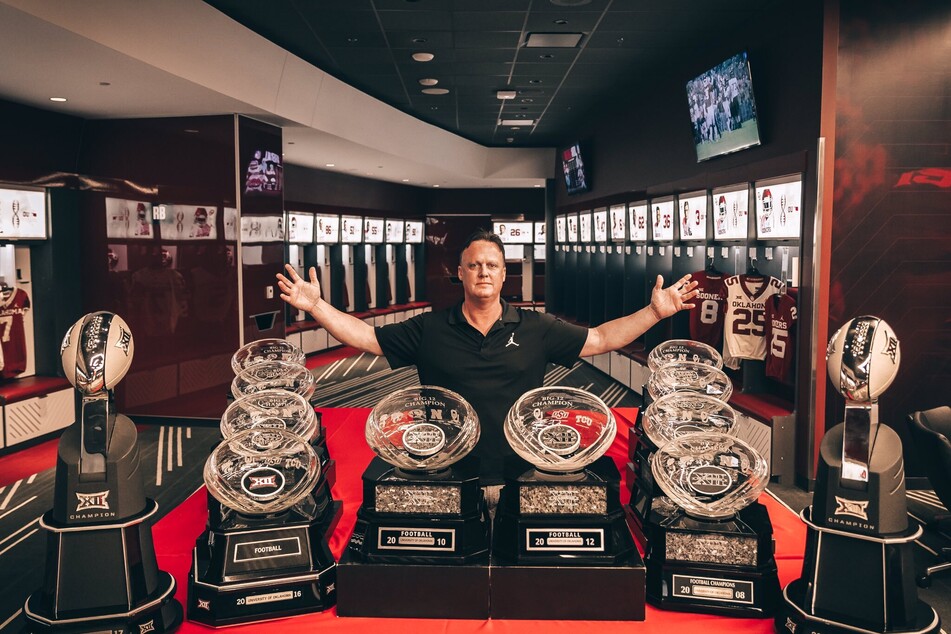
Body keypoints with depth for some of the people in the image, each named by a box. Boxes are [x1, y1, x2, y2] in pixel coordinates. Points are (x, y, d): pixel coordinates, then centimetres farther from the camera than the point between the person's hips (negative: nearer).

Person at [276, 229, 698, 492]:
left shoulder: (537, 329, 5)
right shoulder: (429, 330, 4)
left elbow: (602, 338, 7)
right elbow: (366, 337, 5)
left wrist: (655, 312, -2)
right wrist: (315, 306, -4)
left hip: (520, 481, 1)